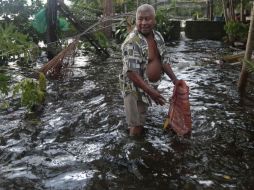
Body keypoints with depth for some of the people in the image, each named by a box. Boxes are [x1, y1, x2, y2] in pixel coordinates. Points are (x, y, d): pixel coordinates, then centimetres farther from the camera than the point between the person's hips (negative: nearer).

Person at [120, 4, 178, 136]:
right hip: (135, 89, -7)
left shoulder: (158, 37, 2)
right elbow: (131, 72, -28)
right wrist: (151, 91, -32)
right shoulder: (131, 42, -24)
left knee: (142, 123, 25)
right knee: (135, 128, 1)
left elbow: (163, 60, 11)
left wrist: (174, 79, 4)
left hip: (151, 86, 7)